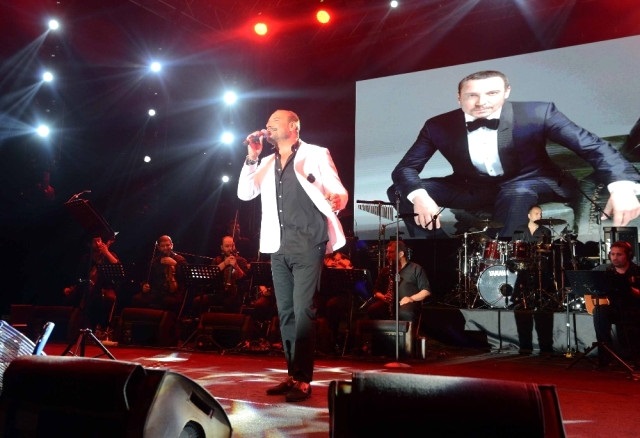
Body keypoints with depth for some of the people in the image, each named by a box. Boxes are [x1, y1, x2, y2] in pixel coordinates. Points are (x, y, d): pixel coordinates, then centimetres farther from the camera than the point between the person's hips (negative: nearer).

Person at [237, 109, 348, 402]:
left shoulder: (316, 154, 3)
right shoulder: (267, 163, 19)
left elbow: (340, 192, -2)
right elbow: (244, 193, 12)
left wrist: (338, 200, -26)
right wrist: (252, 157, 5)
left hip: (307, 243, -6)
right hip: (279, 246, 6)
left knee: (303, 310, -10)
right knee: (286, 312, 8)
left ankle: (303, 379, -4)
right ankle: (293, 374, 17)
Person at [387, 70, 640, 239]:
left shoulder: (537, 114, -19)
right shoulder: (438, 126, -14)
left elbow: (594, 147, -20)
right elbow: (405, 168, -13)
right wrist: (419, 195, -36)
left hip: (531, 185, -2)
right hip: (474, 190, 2)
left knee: (517, 192, -41)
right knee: (400, 191, -17)